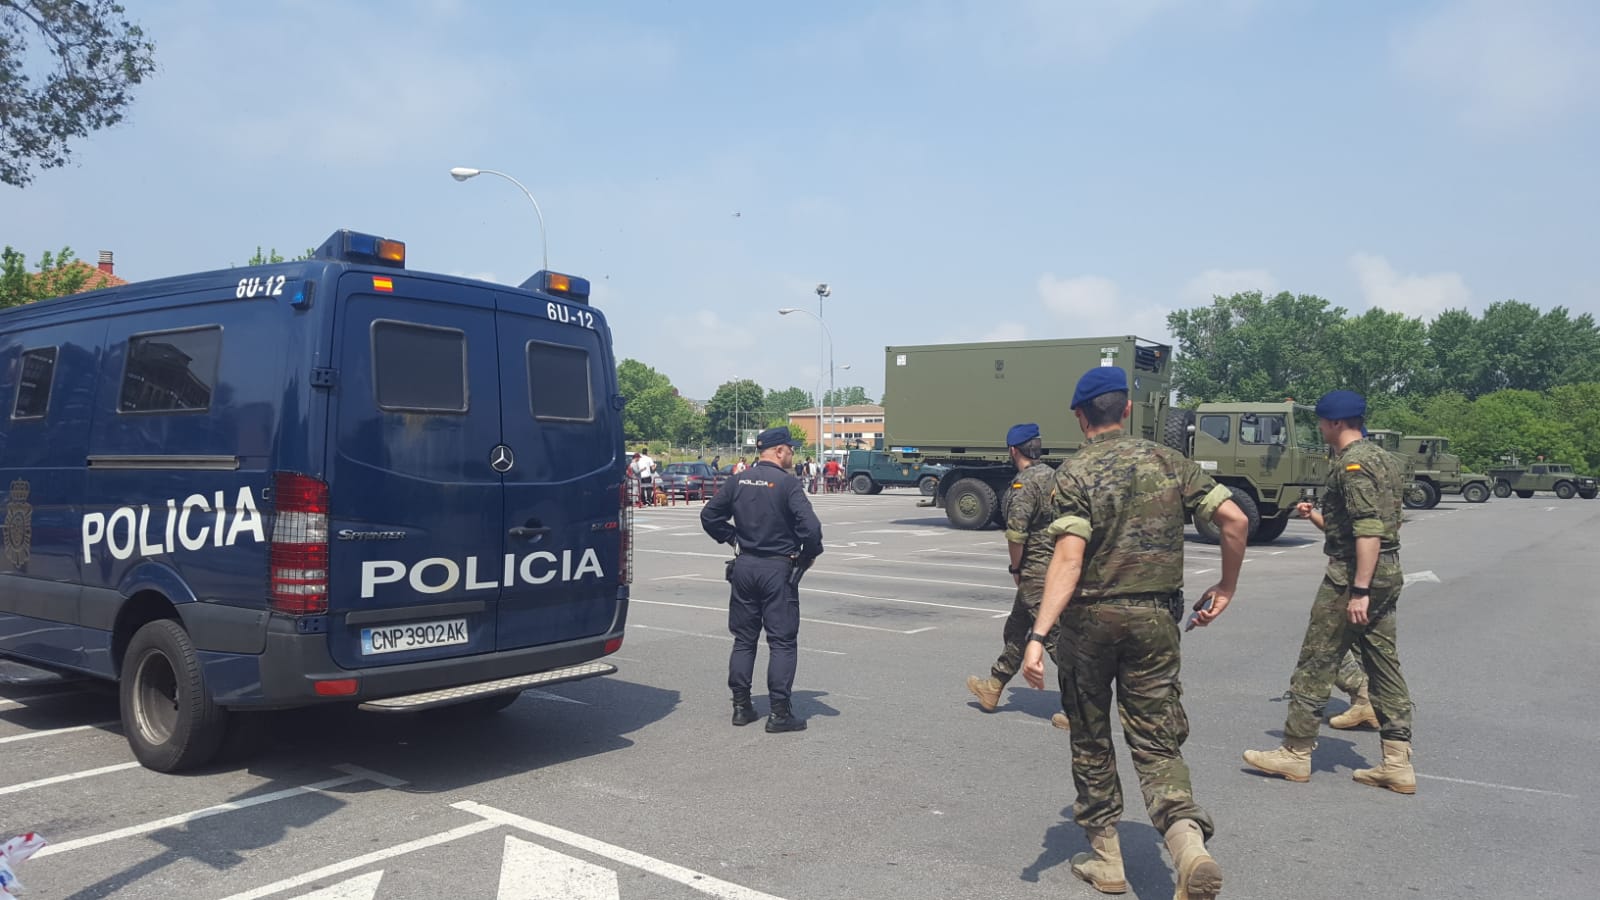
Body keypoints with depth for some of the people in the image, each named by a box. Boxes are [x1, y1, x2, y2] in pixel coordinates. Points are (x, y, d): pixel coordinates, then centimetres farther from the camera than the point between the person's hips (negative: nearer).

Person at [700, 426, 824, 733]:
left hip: (744, 567, 5)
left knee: (744, 638, 14)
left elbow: (709, 517, 9)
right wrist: (809, 555, -4)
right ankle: (779, 712, 1)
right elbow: (810, 526, -21)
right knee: (781, 641, 1)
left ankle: (741, 706, 17)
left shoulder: (738, 481, 4)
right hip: (778, 569, -5)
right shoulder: (787, 483, -13)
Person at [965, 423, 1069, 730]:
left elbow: (1016, 532, -23)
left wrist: (1016, 568, -6)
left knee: (1055, 637, -4)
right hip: (1060, 565, 9)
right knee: (1016, 628, 20)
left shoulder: (1025, 482, -16)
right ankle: (992, 688, 34)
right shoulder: (1054, 476, 11)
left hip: (1037, 571, -9)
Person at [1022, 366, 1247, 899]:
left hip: (1090, 618, -3)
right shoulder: (1168, 462, 5)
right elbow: (1234, 520, -1)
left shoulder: (1075, 474, -8)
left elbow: (1068, 559, -20)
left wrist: (1038, 636, -24)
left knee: (1091, 740, 14)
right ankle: (1189, 842, -16)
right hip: (1155, 619, 3)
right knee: (1157, 743, 8)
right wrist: (1226, 588, 12)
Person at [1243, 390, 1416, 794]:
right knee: (1384, 666, 11)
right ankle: (1398, 764, 14)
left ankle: (1296, 753, 8)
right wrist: (1316, 517, 32)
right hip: (1388, 572, 10)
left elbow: (1369, 531, -24)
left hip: (1352, 573, -10)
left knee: (1315, 665, 0)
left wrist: (1359, 590, -26)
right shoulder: (1382, 458, 15)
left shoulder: (1353, 464, -16)